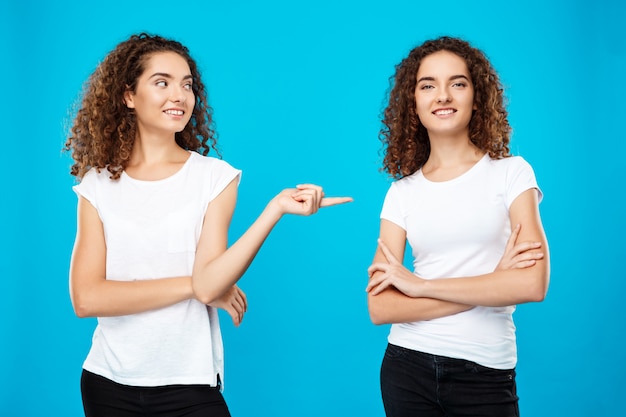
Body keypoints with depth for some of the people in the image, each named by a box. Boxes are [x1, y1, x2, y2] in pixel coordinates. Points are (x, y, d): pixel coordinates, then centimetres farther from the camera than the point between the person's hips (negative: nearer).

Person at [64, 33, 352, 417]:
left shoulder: (215, 176, -4)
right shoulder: (98, 185, -1)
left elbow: (209, 283, -17)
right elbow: (86, 298, -11)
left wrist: (276, 208, -27)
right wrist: (194, 285, -13)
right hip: (108, 383, 2)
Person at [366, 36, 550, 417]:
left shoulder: (511, 173, -3)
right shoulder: (402, 192, 2)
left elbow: (533, 284, -16)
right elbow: (380, 308, -7)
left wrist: (418, 284, -13)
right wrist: (489, 287, -14)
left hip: (485, 372, -2)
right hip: (407, 364, 2)